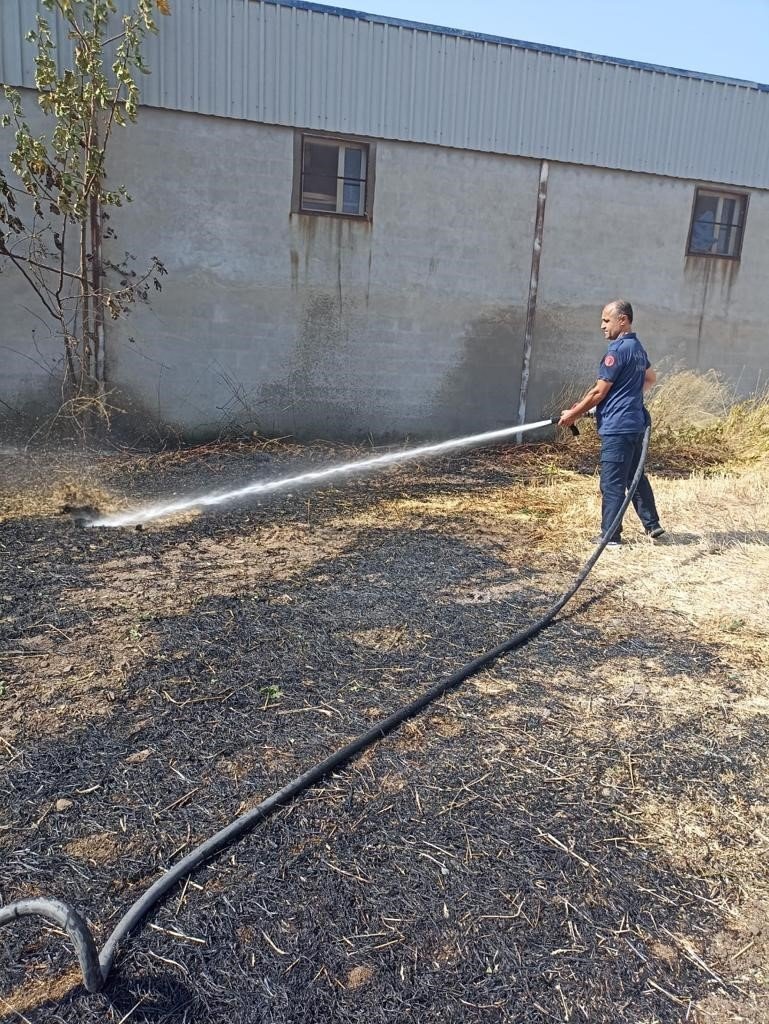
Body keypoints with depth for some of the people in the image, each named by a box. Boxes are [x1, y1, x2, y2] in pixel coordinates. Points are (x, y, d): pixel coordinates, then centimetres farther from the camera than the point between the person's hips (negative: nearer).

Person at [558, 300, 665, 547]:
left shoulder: (617, 350, -15)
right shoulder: (638, 348, 14)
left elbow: (599, 392, -15)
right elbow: (650, 378, 29)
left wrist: (573, 413, -6)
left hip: (617, 426, -10)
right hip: (635, 423, 10)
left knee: (612, 484, -4)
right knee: (636, 476, 19)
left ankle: (610, 536, 1)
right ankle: (652, 524, 26)